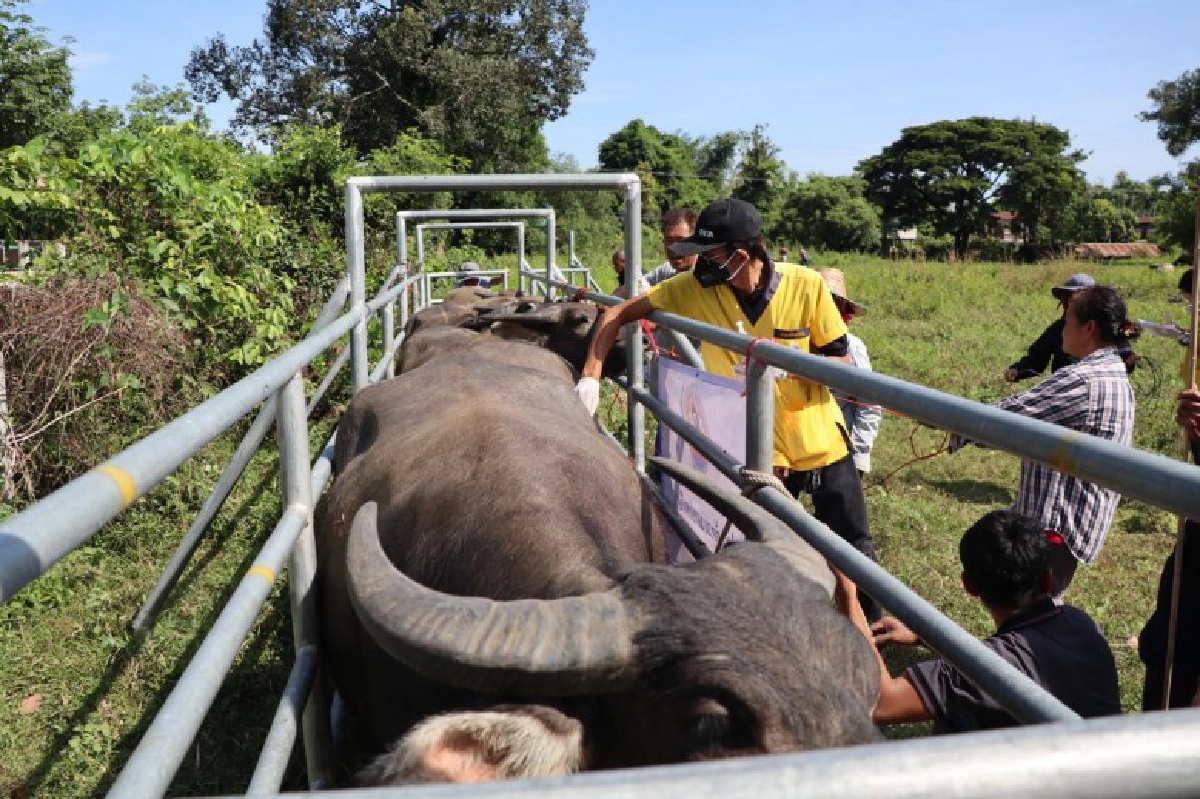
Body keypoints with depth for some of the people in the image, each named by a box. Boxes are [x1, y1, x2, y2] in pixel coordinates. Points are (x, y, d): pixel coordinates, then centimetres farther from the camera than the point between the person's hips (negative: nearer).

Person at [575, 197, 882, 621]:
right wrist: (590, 378, -22)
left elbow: (844, 363, -11)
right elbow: (618, 313, -11)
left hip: (823, 442, 0)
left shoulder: (806, 285, -18)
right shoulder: (694, 288, -15)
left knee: (854, 551, 15)